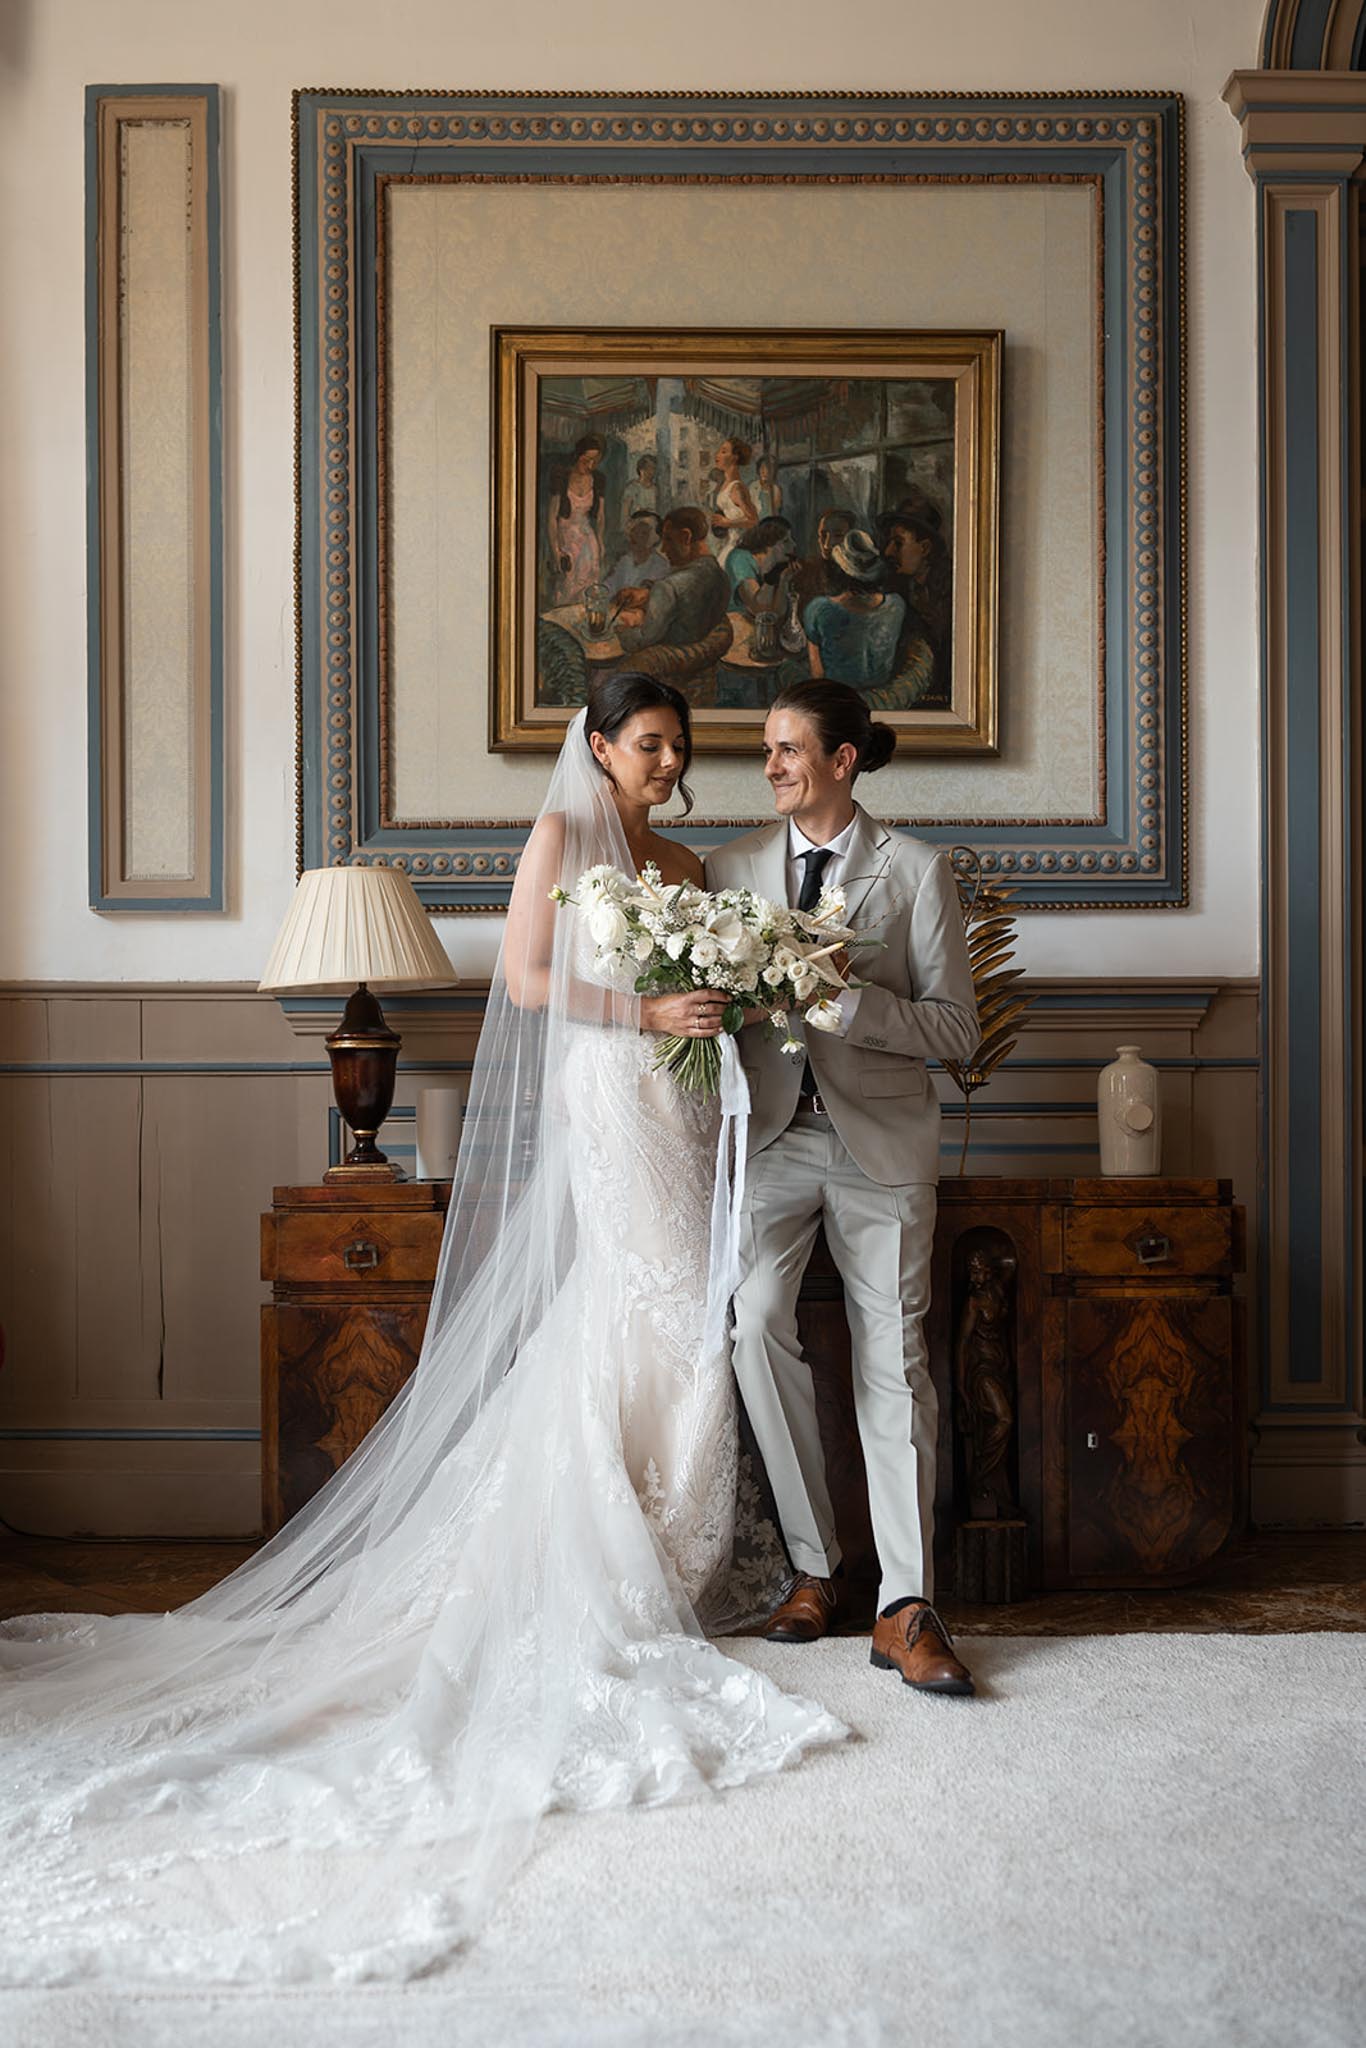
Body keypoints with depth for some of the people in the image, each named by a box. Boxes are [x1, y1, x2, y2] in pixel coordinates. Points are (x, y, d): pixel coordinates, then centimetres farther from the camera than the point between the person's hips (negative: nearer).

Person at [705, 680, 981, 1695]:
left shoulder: (917, 870, 0)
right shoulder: (733, 866, 10)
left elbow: (957, 1028, -3)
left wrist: (847, 998, -17)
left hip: (880, 1141, -2)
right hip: (772, 1134, 2)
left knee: (893, 1358, -3)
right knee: (759, 1326, -14)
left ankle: (907, 1610, 2)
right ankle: (812, 1565, 3)